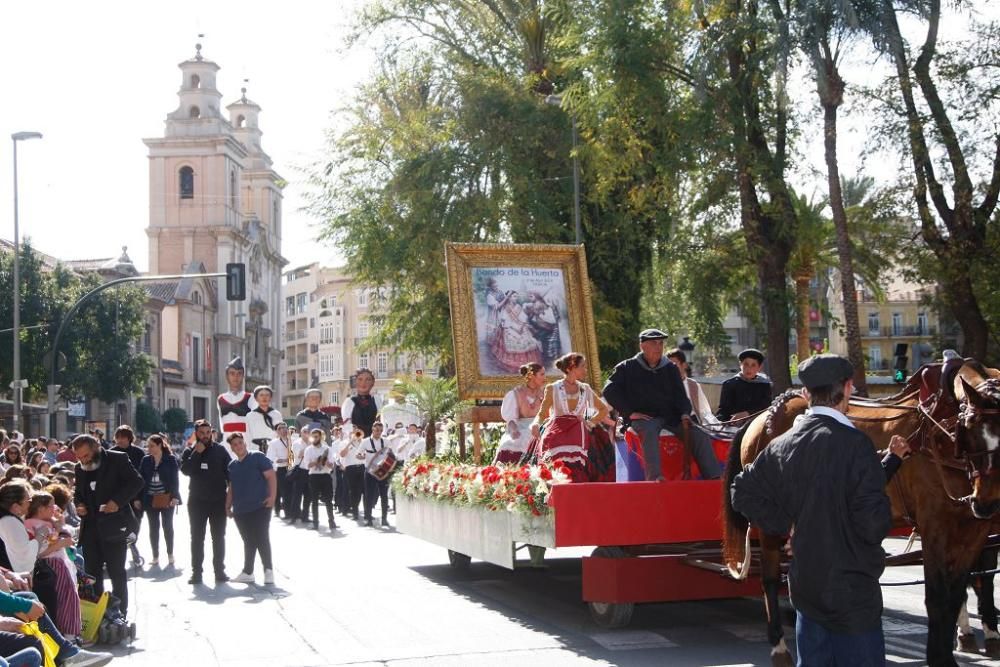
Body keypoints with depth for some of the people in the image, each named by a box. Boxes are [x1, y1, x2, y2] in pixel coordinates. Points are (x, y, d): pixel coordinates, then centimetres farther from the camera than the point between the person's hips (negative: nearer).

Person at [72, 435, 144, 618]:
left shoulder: (117, 459, -5)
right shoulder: (80, 468, 13)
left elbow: (136, 482, -8)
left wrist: (117, 501, -18)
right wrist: (79, 504, 1)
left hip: (113, 525, -5)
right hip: (90, 526, 6)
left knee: (117, 572, -1)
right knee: (91, 571, 6)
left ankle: (120, 613, 7)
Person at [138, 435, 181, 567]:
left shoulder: (170, 459, -4)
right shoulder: (145, 460, 5)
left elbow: (175, 479, -5)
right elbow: (140, 479, 4)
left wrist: (175, 496, -13)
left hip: (166, 498, -3)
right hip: (151, 499, 3)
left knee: (167, 526, 5)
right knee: (153, 528, 6)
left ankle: (170, 554, 16)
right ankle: (155, 556, 12)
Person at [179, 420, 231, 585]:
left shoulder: (220, 450, 1)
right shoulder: (189, 452, 2)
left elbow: (230, 471, 1)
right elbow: (185, 469, -14)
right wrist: (196, 453, -19)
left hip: (218, 500, 0)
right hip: (197, 501, 0)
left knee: (219, 537, 6)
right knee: (197, 538, 3)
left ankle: (219, 570, 12)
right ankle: (196, 572, 6)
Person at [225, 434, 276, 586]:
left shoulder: (257, 457, -3)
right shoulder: (232, 465, 16)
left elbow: (271, 476, -9)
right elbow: (231, 488, 23)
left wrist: (272, 496, -19)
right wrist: (228, 506, 16)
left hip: (260, 507, -6)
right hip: (240, 510, 6)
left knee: (261, 539, -6)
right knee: (249, 541, 11)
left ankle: (268, 570, 0)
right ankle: (247, 572, 17)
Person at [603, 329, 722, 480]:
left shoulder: (670, 368, 18)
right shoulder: (627, 368, 7)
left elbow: (680, 395, 18)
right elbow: (609, 391, -2)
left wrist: (684, 414, -4)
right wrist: (630, 413, -11)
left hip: (671, 417, 5)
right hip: (643, 418, -5)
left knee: (700, 435, -16)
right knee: (649, 431, -40)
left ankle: (714, 477, -19)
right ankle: (654, 478, -53)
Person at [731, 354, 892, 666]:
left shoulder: (785, 444, 2)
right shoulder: (855, 444, -18)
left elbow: (744, 492, 9)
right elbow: (874, 522, -20)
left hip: (805, 588, 7)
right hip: (851, 591, -6)